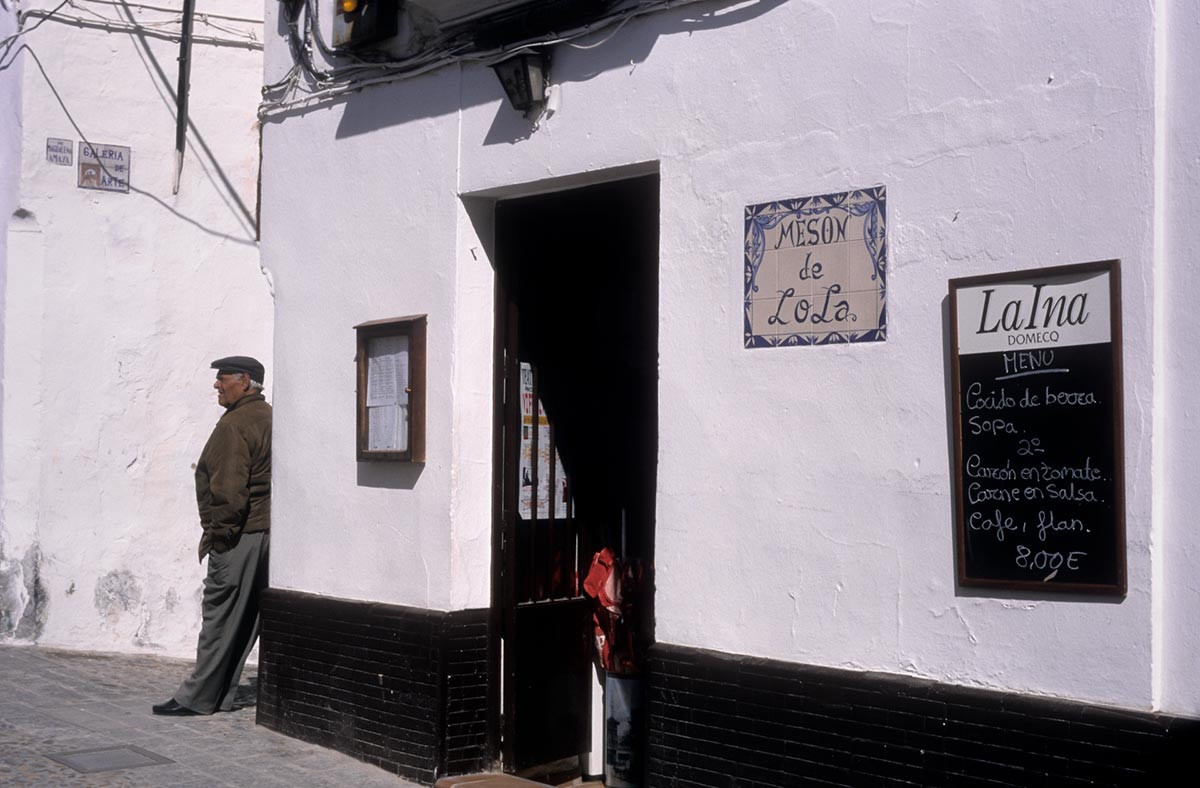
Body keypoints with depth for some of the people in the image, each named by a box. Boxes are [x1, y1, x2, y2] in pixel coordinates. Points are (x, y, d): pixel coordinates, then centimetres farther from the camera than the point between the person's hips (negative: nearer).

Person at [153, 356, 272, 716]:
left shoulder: (234, 425, -14)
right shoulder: (269, 418, 15)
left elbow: (229, 489, -21)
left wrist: (216, 533, -13)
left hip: (238, 537, -9)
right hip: (268, 531, 9)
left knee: (220, 617, -3)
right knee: (248, 619, 11)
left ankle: (199, 697, 4)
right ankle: (220, 694, 19)